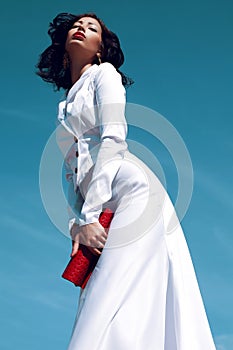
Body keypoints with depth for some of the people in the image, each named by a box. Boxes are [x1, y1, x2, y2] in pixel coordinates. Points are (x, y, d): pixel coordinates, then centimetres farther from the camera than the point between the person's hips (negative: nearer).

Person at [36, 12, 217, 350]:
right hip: (95, 207, 7)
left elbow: (113, 138, -7)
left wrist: (89, 215, -16)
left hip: (131, 192, -7)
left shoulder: (104, 73, 8)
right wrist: (76, 222, 3)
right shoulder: (66, 105, 27)